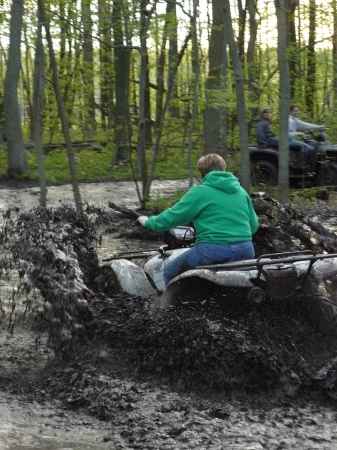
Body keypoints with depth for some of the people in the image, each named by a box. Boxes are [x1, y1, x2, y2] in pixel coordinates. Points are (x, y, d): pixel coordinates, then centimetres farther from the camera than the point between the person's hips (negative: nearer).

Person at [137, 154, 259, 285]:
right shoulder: (241, 191, 14)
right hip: (245, 250, 6)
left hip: (214, 250, -6)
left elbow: (172, 217, 4)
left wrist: (149, 222, 22)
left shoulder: (200, 192, -1)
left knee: (170, 273, 15)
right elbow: (254, 225, 19)